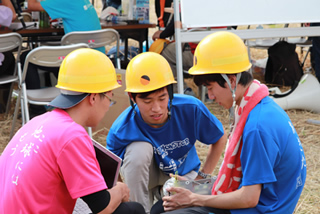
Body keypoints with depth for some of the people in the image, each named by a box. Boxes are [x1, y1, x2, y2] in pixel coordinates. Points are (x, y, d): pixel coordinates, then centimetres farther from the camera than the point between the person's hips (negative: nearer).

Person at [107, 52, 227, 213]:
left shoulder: (191, 109, -27)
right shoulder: (121, 131, -31)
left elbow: (219, 139, -9)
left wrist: (202, 176, -10)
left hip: (183, 172, 2)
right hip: (144, 174, -2)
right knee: (139, 149, -35)